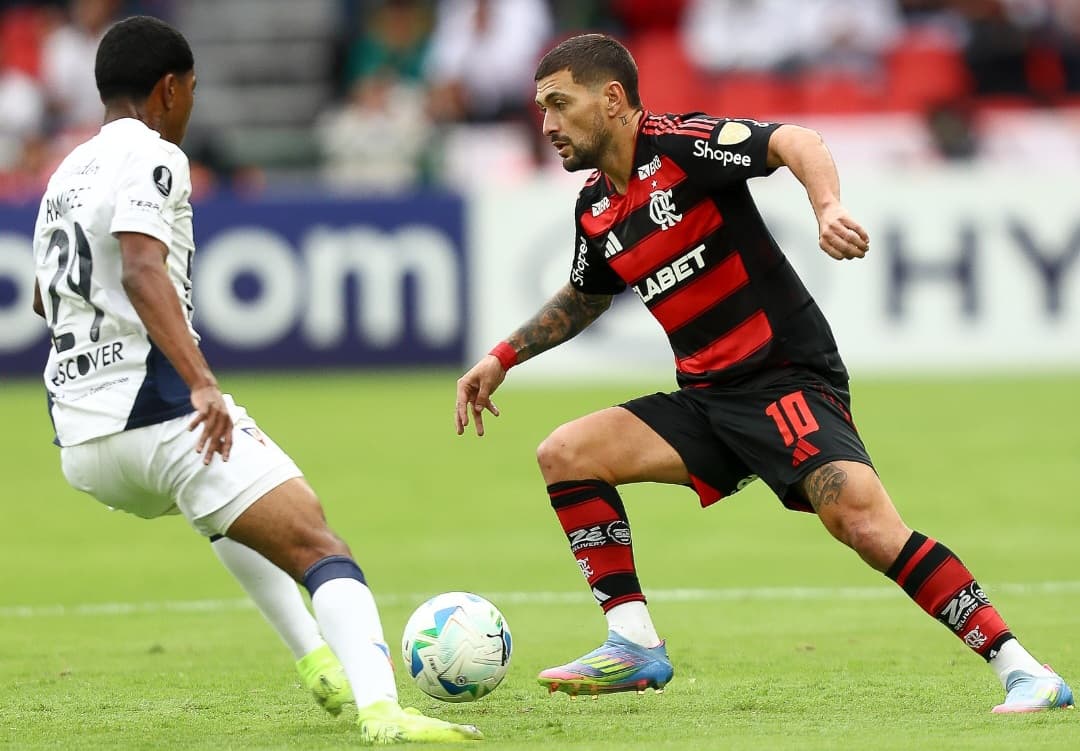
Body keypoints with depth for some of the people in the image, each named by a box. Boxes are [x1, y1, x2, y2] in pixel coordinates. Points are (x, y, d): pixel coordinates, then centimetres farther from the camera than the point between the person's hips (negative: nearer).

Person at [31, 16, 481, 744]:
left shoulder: (67, 174, 20)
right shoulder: (151, 157, -7)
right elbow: (142, 271, -25)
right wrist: (201, 382, -33)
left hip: (80, 440, 9)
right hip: (163, 411, -9)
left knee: (232, 508, 37)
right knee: (319, 547, -16)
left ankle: (316, 658, 28)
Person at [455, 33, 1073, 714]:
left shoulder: (679, 145, -12)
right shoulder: (595, 211, 12)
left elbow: (796, 143, -26)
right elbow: (585, 298, 33)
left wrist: (829, 207, -44)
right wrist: (503, 358, 29)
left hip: (789, 377, -8)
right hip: (708, 399, 8)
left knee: (863, 520, -27)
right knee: (565, 454, -3)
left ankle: (1023, 670, -25)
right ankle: (636, 647, -2)